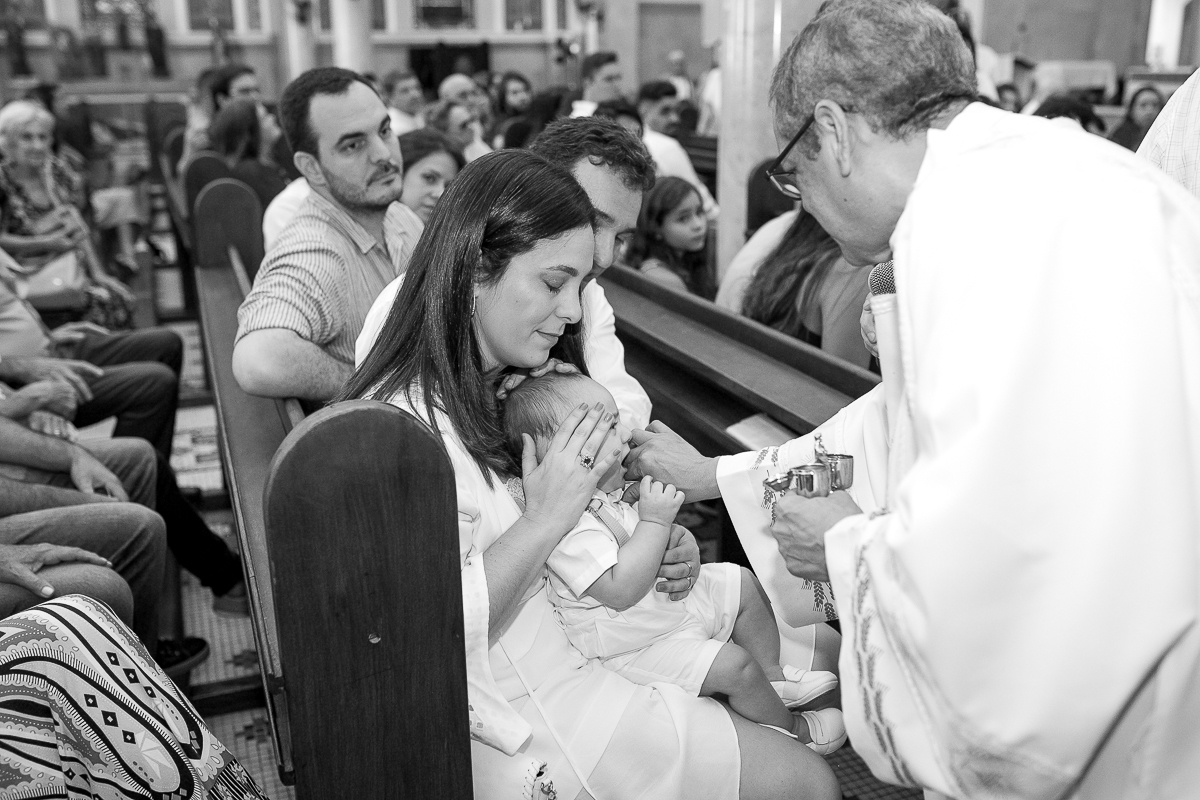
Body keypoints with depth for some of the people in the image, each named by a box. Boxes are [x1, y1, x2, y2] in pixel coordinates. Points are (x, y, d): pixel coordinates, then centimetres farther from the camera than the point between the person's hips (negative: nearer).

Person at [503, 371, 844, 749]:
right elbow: (622, 591, -38)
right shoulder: (570, 528, -33)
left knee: (743, 583, 14)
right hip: (634, 646, -10)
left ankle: (773, 676, 30)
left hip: (672, 598, 10)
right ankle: (791, 731, 11)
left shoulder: (606, 491, -2)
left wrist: (682, 548, -13)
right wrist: (655, 520, -36)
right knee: (734, 665, -16)